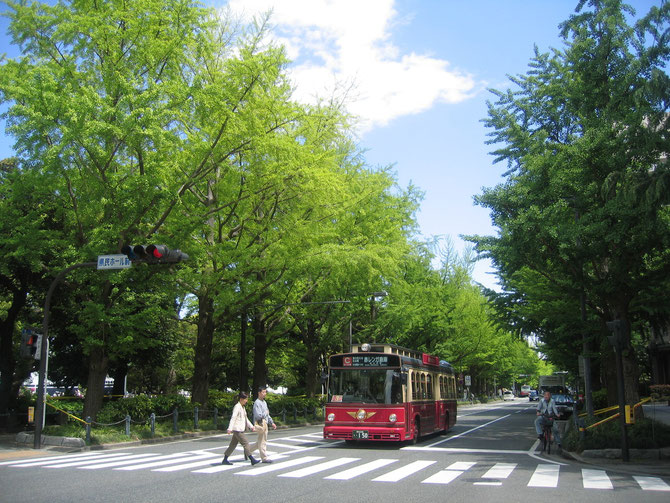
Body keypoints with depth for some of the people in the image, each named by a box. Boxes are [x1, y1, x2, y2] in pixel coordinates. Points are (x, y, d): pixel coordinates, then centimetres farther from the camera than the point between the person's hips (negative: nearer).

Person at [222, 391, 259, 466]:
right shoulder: (237, 407, -12)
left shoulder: (242, 407, 17)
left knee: (233, 445, 12)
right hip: (237, 429, -10)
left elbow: (246, 418, 26)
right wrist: (230, 428, -26)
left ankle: (225, 460, 18)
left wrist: (251, 426, 23)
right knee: (245, 443, -10)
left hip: (240, 429, 10)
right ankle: (252, 460, -10)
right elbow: (233, 418, -20)